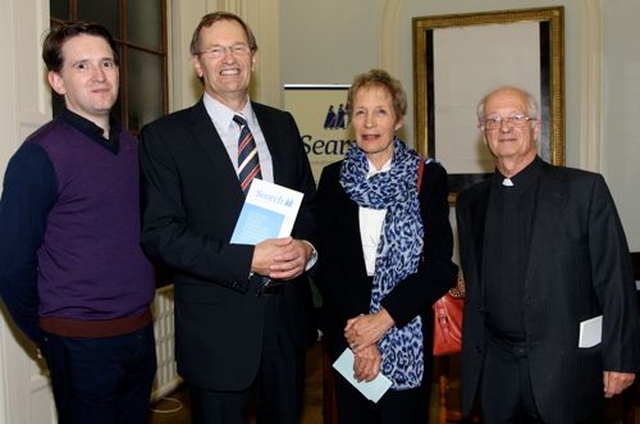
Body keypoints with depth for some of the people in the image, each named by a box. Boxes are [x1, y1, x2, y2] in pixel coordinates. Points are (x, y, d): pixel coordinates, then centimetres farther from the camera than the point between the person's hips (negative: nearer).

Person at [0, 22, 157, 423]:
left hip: (141, 332, 6)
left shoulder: (134, 146, 6)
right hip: (81, 344, -6)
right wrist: (47, 335, -2)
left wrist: (140, 307, 10)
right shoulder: (39, 155, -13)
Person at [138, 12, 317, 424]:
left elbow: (309, 202, 14)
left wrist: (306, 245, -9)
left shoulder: (282, 125, 8)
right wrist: (248, 259, -22)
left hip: (287, 314, 5)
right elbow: (160, 233, -12)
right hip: (217, 324, -4)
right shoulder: (165, 136, -6)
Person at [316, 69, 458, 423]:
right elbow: (326, 263, -2)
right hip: (346, 334, 2)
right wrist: (357, 333, -11)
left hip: (409, 335, -1)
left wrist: (383, 318, -16)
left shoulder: (428, 177, -3)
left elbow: (440, 265, -8)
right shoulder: (334, 178, 3)